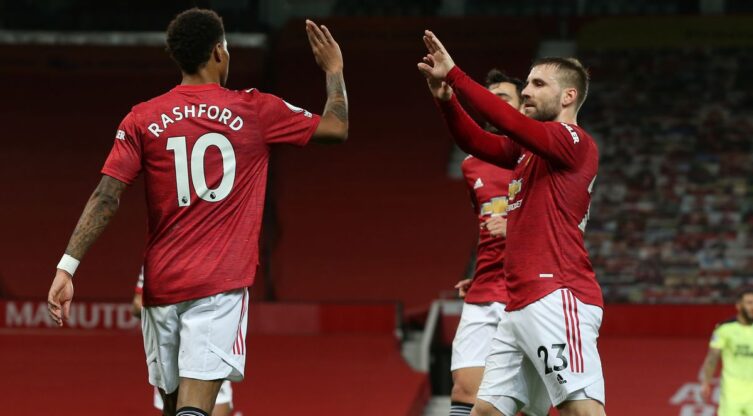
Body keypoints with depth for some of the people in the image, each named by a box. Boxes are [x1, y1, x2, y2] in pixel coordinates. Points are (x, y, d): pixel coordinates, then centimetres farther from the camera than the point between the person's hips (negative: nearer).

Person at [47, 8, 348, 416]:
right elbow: (336, 128, 13)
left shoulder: (142, 119, 3)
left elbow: (105, 198, -5)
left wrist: (67, 267, -6)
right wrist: (334, 71, 30)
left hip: (162, 285, 3)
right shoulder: (255, 111, 1)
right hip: (221, 285, -3)